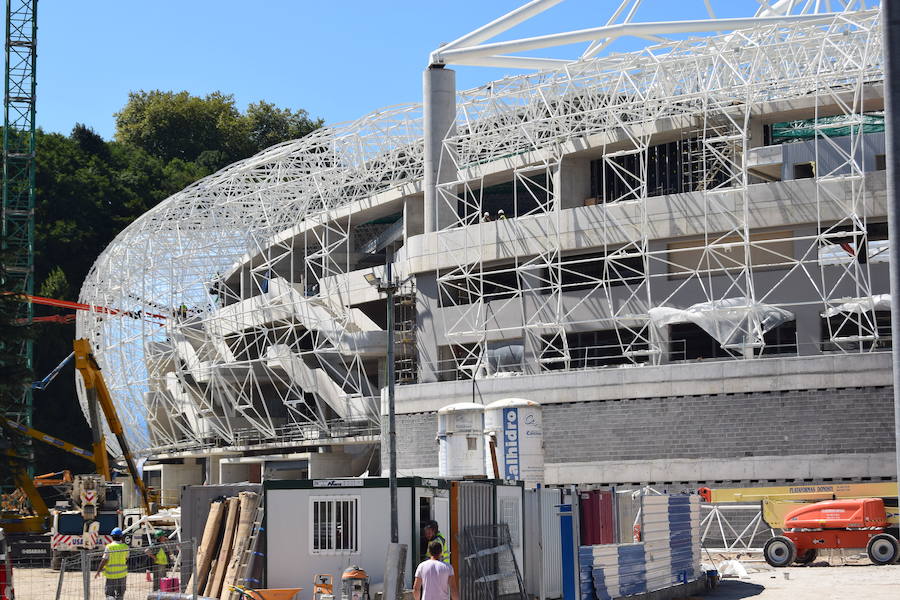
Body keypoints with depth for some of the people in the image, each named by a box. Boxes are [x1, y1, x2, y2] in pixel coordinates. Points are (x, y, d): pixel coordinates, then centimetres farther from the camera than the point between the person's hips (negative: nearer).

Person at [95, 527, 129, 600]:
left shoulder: (109, 547, -12)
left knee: (109, 594, 1)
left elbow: (104, 561, -12)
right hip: (122, 575, 3)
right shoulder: (125, 547, -1)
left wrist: (98, 571, -3)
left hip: (111, 574, -3)